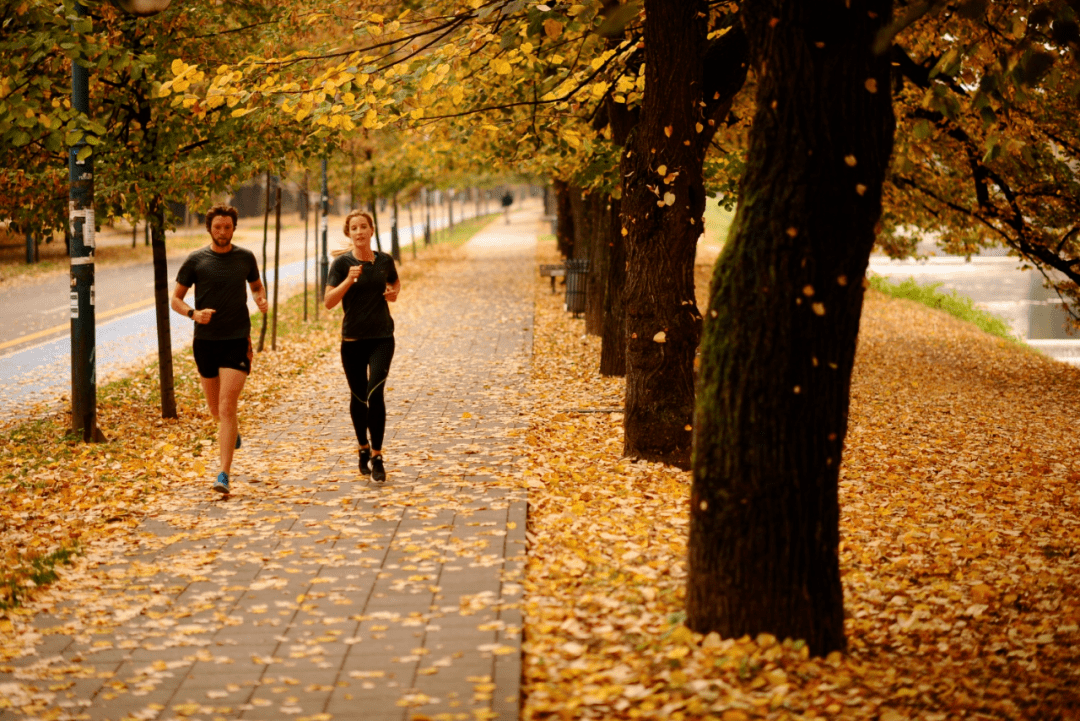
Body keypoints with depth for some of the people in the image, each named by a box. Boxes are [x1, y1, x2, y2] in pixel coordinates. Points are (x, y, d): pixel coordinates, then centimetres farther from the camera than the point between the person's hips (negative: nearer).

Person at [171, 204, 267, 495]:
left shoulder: (245, 257, 4)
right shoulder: (196, 260, 0)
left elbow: (256, 286, 22)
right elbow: (175, 299, 4)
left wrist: (261, 299, -2)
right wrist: (193, 313, -17)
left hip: (237, 340, -2)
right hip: (205, 340, 2)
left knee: (227, 407, -13)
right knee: (215, 409, 14)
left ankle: (224, 475, -14)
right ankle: (233, 433, 50)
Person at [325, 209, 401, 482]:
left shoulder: (384, 261, 3)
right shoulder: (342, 263, -5)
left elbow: (395, 283, 24)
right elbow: (329, 302, -12)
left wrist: (394, 293, 1)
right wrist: (348, 280, -26)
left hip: (382, 338, 0)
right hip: (353, 339, 0)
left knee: (375, 393, -15)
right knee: (358, 397, 11)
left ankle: (377, 457, -10)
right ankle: (363, 448, 33)